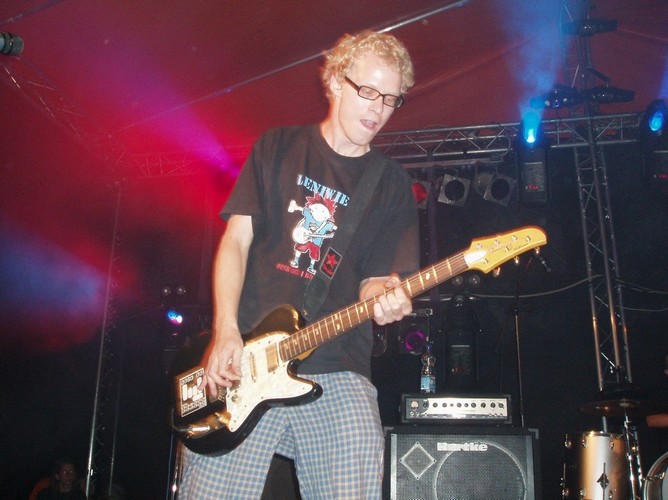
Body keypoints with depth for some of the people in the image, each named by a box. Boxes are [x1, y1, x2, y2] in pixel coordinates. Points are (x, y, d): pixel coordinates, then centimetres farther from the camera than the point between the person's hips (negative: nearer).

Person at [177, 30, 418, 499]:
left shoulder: (393, 184, 13)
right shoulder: (278, 147, 10)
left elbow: (374, 276, 10)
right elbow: (237, 238, 4)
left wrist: (383, 297, -16)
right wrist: (226, 331, -9)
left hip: (338, 374, 1)